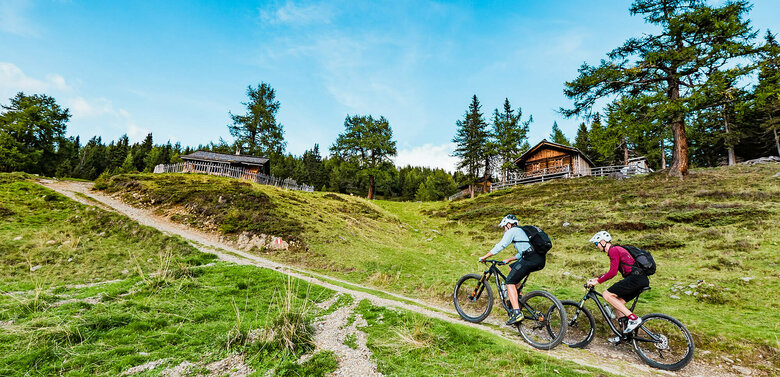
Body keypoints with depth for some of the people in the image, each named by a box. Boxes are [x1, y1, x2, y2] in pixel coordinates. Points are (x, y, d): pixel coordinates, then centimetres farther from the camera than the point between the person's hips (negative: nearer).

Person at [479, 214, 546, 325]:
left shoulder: (512, 231, 4)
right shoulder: (522, 231, 30)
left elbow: (500, 246, -4)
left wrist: (484, 257, 1)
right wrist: (508, 259, 36)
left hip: (531, 259, -9)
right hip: (541, 260, 9)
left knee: (510, 282, -2)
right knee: (512, 268, 28)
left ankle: (517, 313, -10)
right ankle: (515, 297, 28)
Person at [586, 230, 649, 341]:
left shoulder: (613, 250, -8)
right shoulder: (617, 249, 23)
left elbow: (613, 272, -17)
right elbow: (613, 271, 30)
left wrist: (597, 281, -10)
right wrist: (597, 278, 25)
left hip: (635, 277, -10)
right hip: (643, 280, 10)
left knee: (607, 295, -11)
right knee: (618, 302, 14)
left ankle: (634, 319, -12)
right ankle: (625, 333, 18)